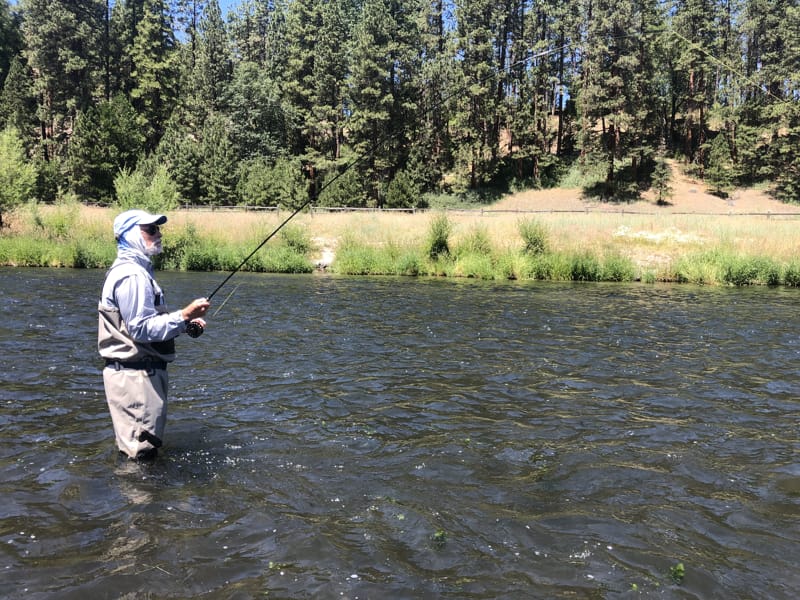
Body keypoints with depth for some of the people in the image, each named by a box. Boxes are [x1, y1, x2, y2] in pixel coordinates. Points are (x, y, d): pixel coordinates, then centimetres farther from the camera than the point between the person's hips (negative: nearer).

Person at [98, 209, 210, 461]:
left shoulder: (138, 270, 16)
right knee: (142, 452, -2)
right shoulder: (131, 275, -18)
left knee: (136, 449, 24)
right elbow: (141, 329, -24)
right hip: (134, 376, -11)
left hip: (143, 371, 11)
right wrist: (183, 316, -25)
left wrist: (184, 320, 11)